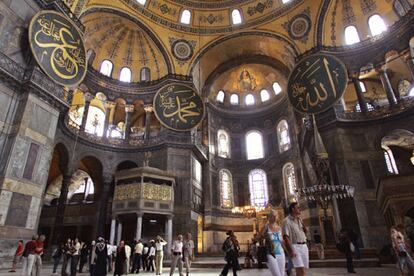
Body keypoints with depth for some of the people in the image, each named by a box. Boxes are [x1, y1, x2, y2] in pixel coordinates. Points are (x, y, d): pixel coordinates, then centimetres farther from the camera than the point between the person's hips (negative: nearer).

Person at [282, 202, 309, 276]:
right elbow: (286, 237, -14)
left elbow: (306, 232, 14)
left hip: (304, 246, 8)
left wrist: (301, 221, 4)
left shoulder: (299, 219, 16)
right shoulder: (287, 221, -8)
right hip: (295, 246, -8)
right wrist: (290, 251, -21)